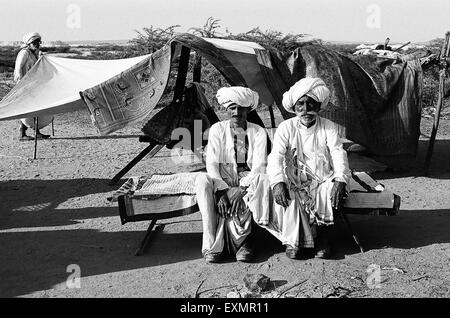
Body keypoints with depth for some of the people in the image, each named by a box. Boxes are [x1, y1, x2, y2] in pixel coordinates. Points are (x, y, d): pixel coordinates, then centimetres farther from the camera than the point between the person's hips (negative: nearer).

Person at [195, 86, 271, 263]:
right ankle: (212, 245, -32)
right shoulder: (217, 130, 4)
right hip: (222, 183, 0)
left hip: (248, 183, 0)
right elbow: (211, 164, -5)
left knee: (263, 179, -33)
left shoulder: (258, 132, 3)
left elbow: (259, 166, -8)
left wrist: (241, 190, -24)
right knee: (202, 180, -31)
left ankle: (241, 239, -26)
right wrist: (221, 192, -22)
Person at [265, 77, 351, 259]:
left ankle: (323, 238, -11)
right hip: (294, 182, 0)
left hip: (323, 181, 0)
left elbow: (338, 154, -10)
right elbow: (276, 155, -11)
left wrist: (340, 180, -29)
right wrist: (277, 182, -30)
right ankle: (293, 241, -16)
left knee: (330, 192, -32)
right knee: (285, 196, -32)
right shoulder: (286, 127, 1)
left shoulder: (329, 127, 3)